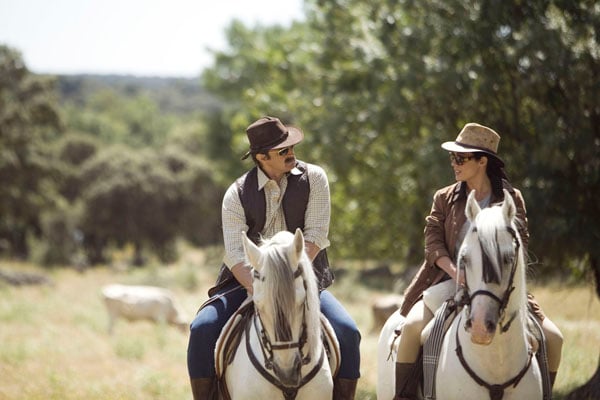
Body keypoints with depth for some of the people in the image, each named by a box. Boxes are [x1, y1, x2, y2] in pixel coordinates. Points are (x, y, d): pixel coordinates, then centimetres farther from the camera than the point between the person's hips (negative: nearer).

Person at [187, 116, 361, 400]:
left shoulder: (313, 178, -3)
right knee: (202, 329, -21)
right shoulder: (237, 194, -4)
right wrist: (257, 291, -29)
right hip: (247, 280, 0)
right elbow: (235, 252, -12)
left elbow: (315, 236, -9)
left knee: (347, 331, -21)